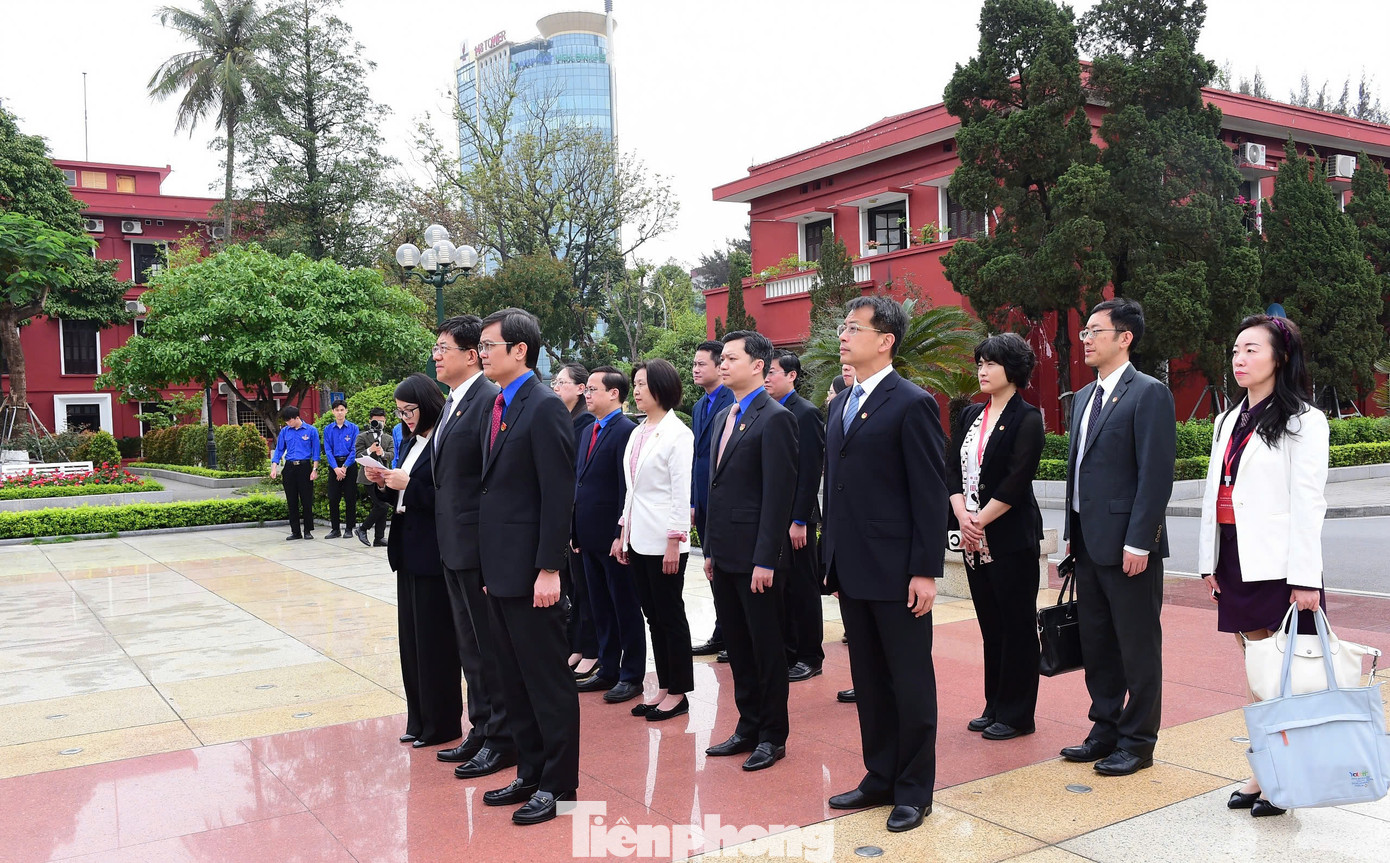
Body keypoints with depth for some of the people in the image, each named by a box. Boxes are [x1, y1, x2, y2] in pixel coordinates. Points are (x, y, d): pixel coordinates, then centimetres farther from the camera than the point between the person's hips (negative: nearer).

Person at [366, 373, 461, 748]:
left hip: (433, 553, -9)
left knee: (434, 638, 0)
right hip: (408, 549, 9)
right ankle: (419, 719, 24)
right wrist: (385, 481, 0)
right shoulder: (412, 442, 14)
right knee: (411, 636, 13)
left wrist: (408, 485, -20)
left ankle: (440, 724, 12)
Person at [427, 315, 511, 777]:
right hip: (454, 547, 10)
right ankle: (481, 729, 31)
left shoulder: (491, 401, -16)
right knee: (470, 645, 18)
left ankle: (502, 739, 14)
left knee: (491, 645, 2)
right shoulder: (452, 403, 15)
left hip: (480, 547, -10)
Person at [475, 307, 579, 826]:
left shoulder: (545, 408, -14)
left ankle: (558, 783, 15)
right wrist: (489, 567, 14)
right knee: (515, 679, 17)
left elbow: (559, 496, -18)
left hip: (530, 571, -9)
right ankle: (530, 773, 29)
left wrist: (548, 570, -20)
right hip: (500, 569, 9)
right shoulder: (498, 408, 14)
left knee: (548, 679, 3)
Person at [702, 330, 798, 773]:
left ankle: (772, 736, 16)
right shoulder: (724, 417, 15)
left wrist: (765, 560, -19)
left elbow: (778, 493, -17)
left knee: (767, 648, 4)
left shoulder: (775, 418, -12)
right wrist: (710, 548, 15)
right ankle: (748, 727, 28)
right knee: (738, 646, 16)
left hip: (754, 556, -8)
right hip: (723, 554, 8)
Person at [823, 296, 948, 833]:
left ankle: (914, 789, 18)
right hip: (852, 569, 7)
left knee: (911, 682, 5)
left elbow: (931, 493, -12)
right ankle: (880, 776, 29)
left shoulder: (913, 404, -10)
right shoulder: (840, 405, 13)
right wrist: (831, 559, 14)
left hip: (897, 572, -7)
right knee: (868, 681, 15)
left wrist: (926, 570, -15)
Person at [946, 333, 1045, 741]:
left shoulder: (1027, 419, -7)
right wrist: (962, 516, -7)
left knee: (1016, 625, 2)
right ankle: (995, 707, 22)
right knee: (990, 624, 13)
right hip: (973, 538, 6)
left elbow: (1016, 482, -15)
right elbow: (951, 468, 7)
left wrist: (981, 521, -14)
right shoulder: (969, 416, 13)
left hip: (1011, 536, -6)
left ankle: (1016, 714, 11)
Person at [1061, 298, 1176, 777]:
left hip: (1127, 544, -8)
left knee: (1138, 647, 4)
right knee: (1095, 643, 15)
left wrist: (1138, 542, -19)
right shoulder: (1083, 397, 15)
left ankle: (1138, 742, 16)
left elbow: (1157, 474, -15)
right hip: (1090, 542, 8)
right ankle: (1106, 730, 28)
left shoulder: (1148, 393, -10)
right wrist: (1074, 534, 14)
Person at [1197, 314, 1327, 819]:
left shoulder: (1303, 422, -5)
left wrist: (1305, 579, -15)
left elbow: (1307, 503, -11)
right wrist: (1209, 562, 11)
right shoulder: (1229, 422, 15)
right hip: (1236, 562, 7)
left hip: (1278, 564, -6)